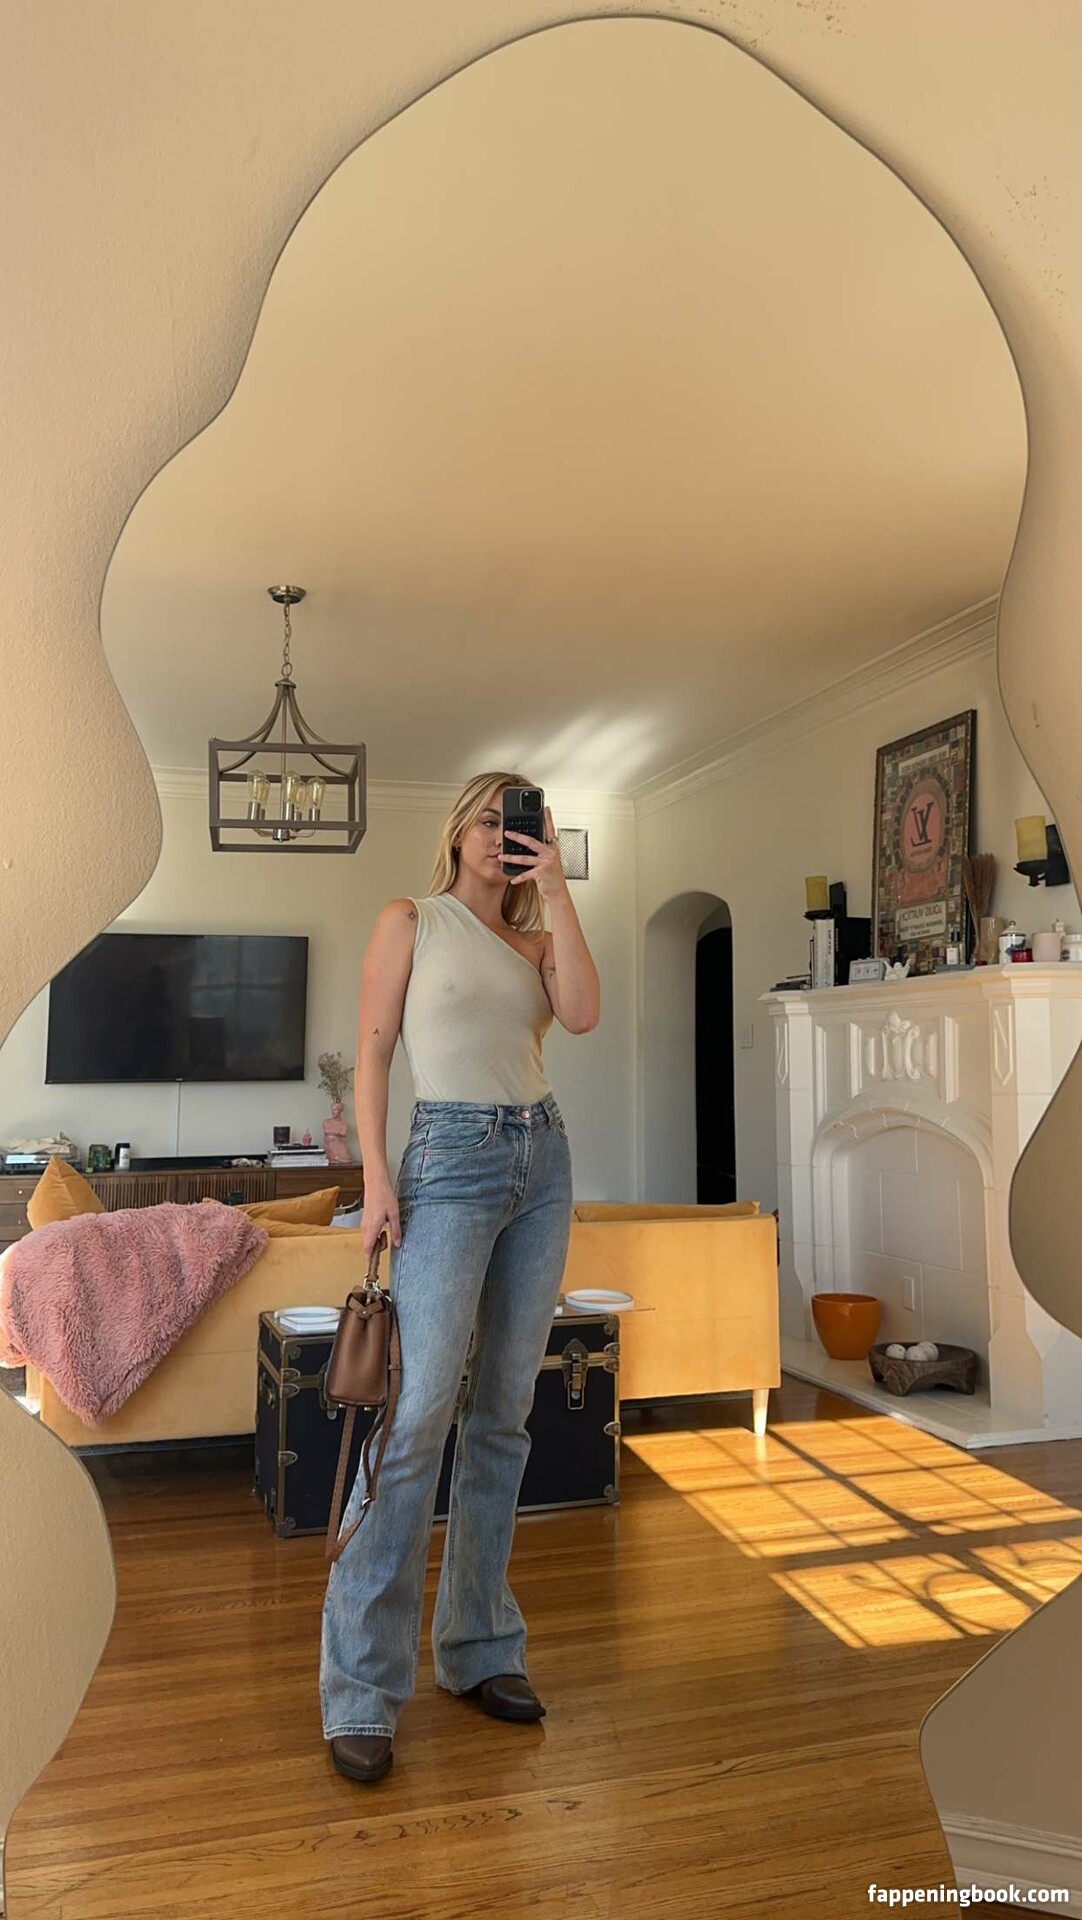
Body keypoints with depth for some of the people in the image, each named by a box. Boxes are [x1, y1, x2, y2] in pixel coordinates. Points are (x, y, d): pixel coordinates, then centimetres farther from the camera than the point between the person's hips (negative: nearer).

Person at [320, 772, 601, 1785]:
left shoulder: (534, 939, 15)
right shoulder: (410, 921, 4)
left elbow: (584, 1014, -5)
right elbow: (371, 1052, -2)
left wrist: (555, 892, -3)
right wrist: (376, 1178, -12)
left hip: (542, 1159, 5)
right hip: (452, 1157, -5)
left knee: (504, 1412, 8)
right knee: (421, 1411, -11)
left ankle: (478, 1646, 21)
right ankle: (361, 1691, -1)